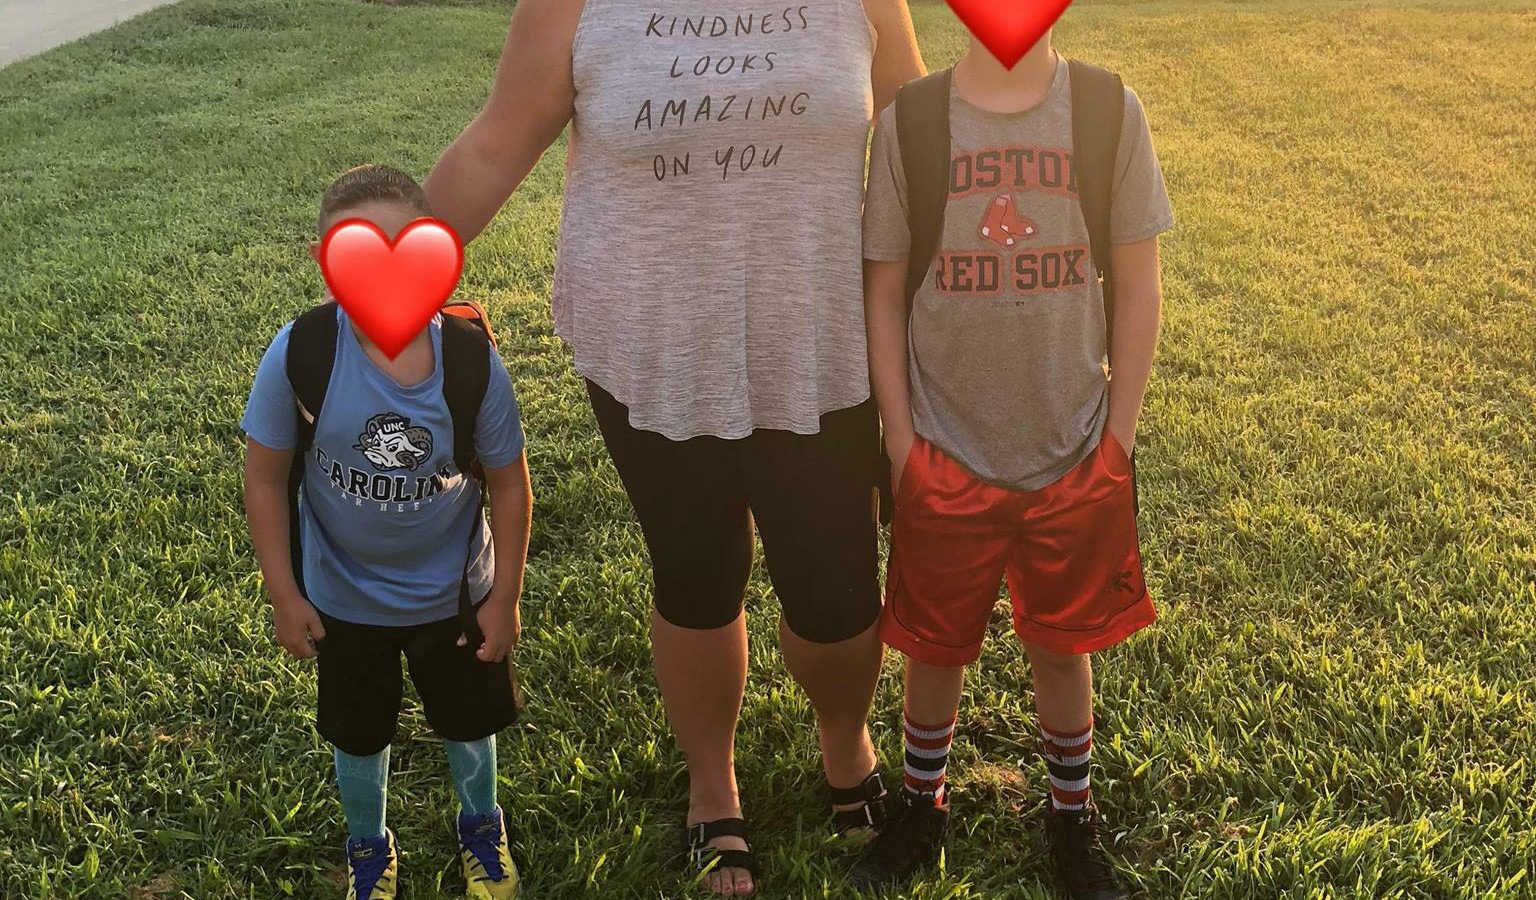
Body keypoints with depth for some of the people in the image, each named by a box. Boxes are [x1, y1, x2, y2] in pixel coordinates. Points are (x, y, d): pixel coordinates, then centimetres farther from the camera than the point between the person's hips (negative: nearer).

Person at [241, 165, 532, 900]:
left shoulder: (473, 362, -24)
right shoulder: (300, 353, -26)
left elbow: (508, 484, -11)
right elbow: (265, 475, -13)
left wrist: (505, 598, -6)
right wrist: (283, 595, -9)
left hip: (453, 592, 0)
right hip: (343, 597, 0)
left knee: (468, 721, 22)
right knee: (358, 734, 21)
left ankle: (480, 825, 54)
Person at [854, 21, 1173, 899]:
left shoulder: (1109, 111, -7)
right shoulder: (910, 121, -8)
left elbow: (1137, 286, -1)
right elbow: (885, 293, -1)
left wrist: (1119, 435, -1)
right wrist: (901, 439, -3)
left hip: (1076, 459, 0)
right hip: (946, 458, 0)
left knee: (1064, 646, 16)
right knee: (936, 647, 15)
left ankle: (1074, 816, 39)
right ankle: (924, 803, 40)